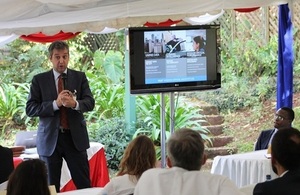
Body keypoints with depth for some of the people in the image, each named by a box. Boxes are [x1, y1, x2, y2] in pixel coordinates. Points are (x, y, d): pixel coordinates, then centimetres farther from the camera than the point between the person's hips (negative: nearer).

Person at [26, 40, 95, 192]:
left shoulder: (80, 77, 7)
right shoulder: (39, 80, 3)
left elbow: (90, 103, -2)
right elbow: (30, 109, -5)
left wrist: (75, 104, -24)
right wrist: (55, 104, -18)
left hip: (75, 137, 1)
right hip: (50, 139, 0)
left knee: (84, 184, 2)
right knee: (50, 187, 6)